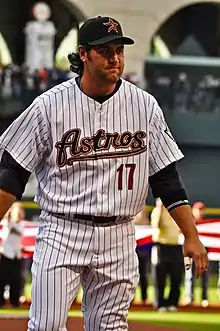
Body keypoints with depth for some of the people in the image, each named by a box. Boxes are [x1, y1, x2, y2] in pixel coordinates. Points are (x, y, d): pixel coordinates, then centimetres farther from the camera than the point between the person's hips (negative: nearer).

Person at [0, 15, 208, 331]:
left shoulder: (145, 106, 2)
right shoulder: (50, 105, -4)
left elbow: (166, 176, 6)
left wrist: (191, 236, 1)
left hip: (118, 238, 2)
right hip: (61, 233, -2)